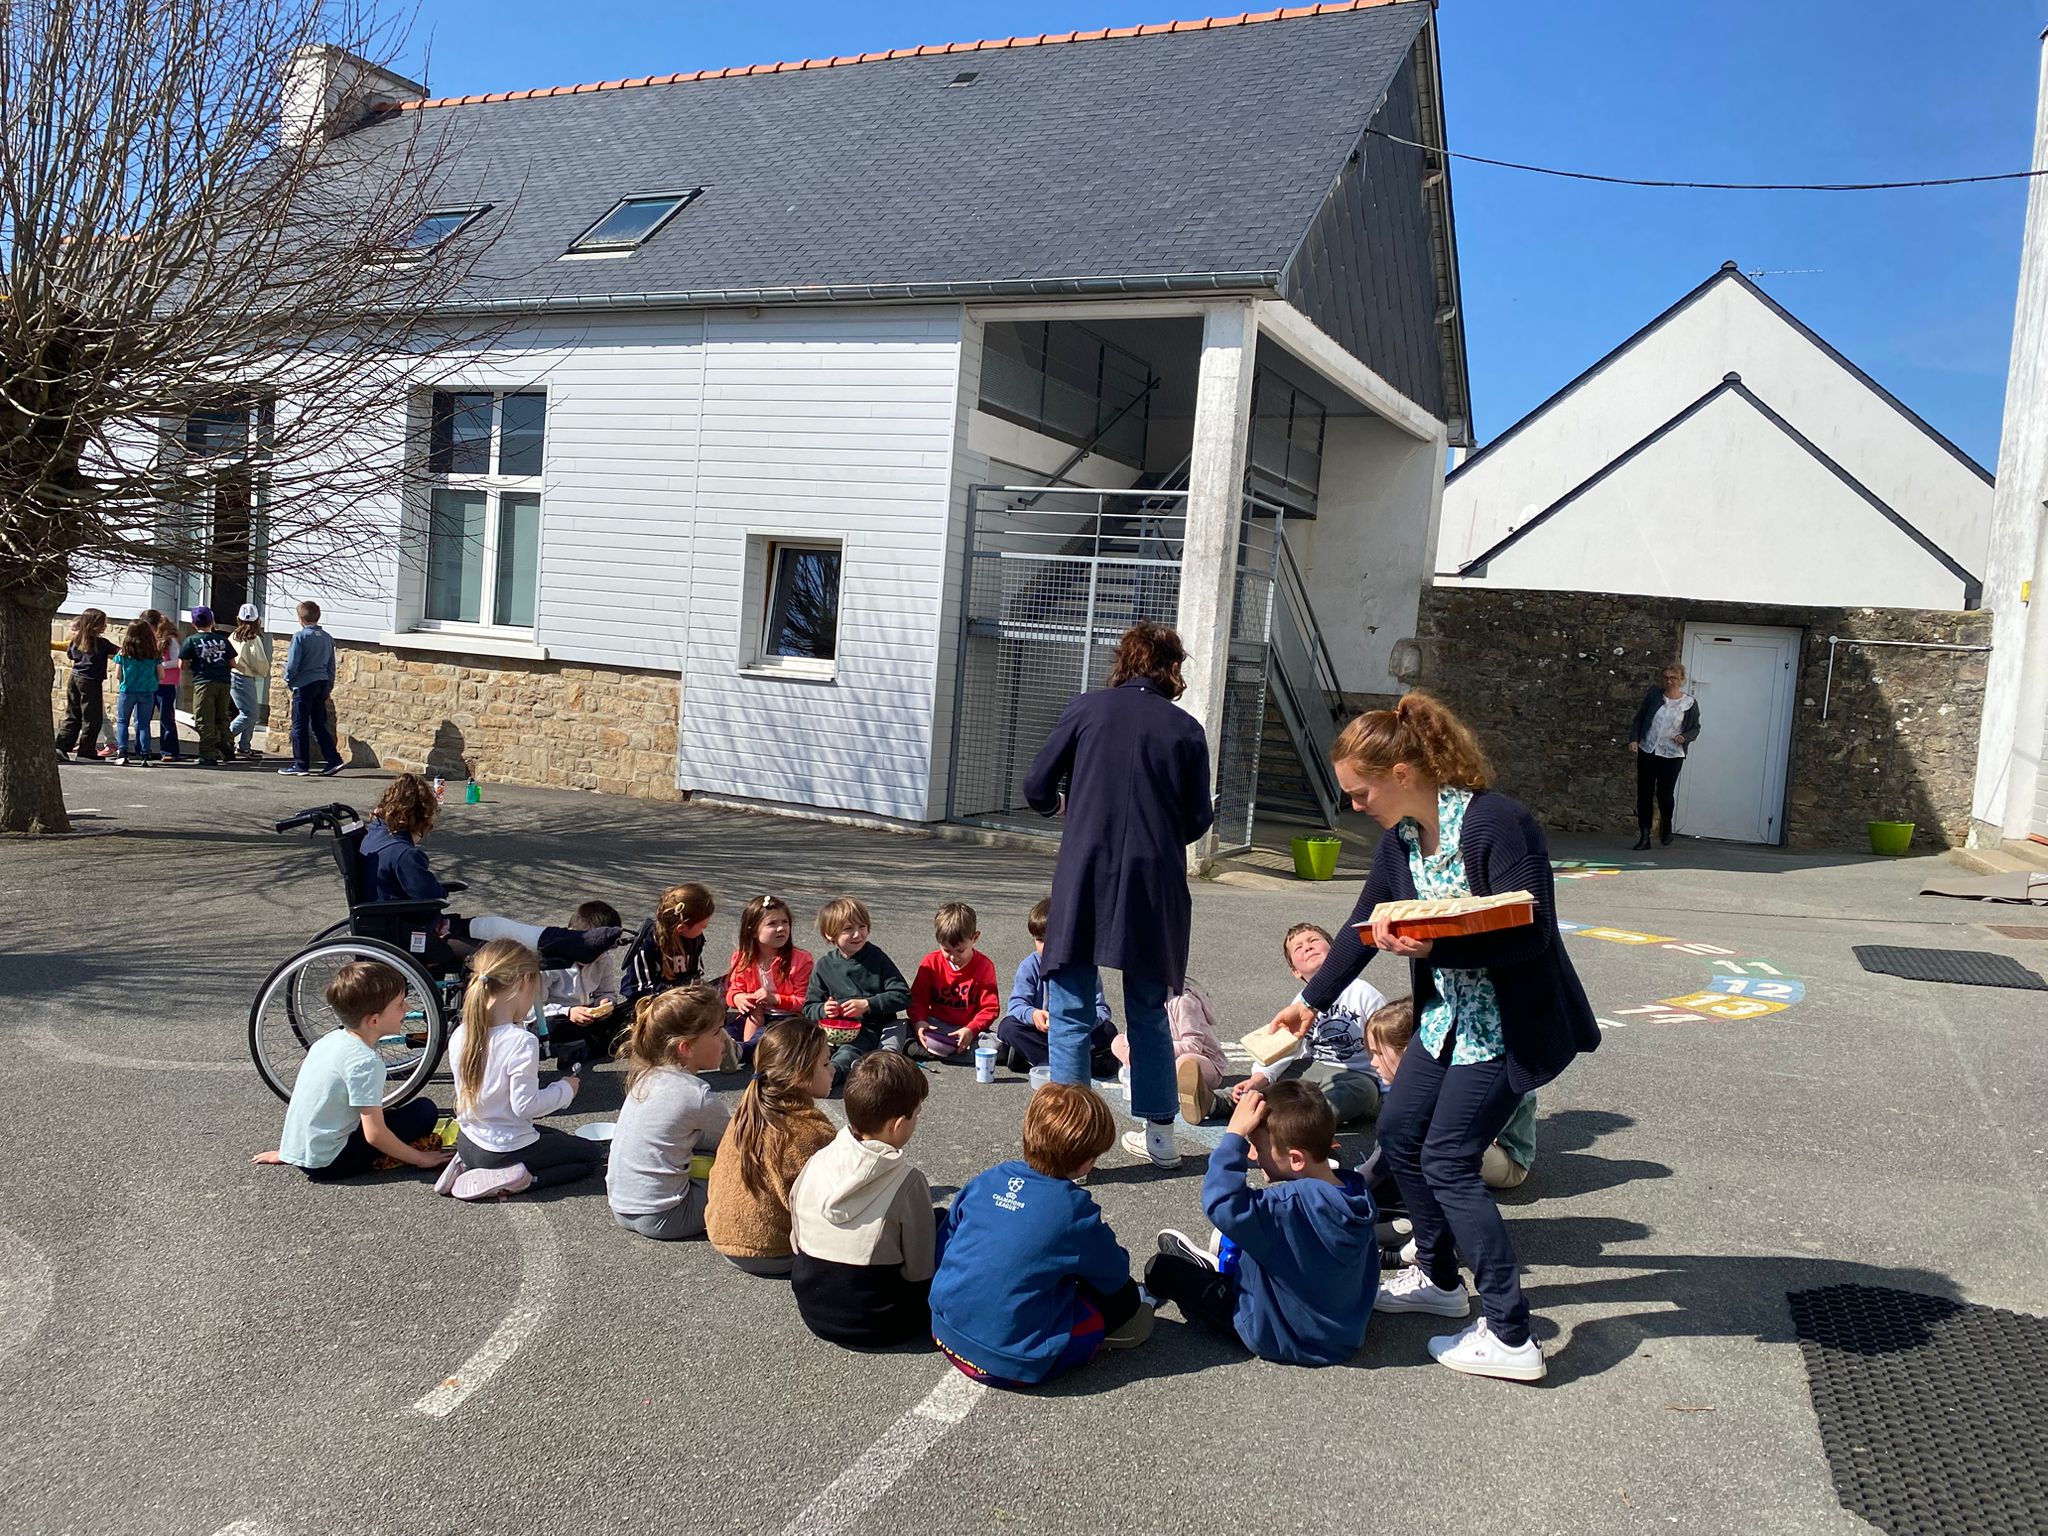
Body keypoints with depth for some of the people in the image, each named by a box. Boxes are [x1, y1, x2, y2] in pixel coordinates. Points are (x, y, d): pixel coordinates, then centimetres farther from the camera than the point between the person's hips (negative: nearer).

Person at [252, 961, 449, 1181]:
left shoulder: (331, 1039, 4)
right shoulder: (365, 1062, -21)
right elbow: (375, 1135, -22)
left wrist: (286, 1151, 27)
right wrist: (419, 1159, -10)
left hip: (296, 1150, 8)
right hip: (327, 1163, -8)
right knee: (425, 1111, -8)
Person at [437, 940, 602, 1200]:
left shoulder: (460, 1035, -4)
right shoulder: (522, 1042, -26)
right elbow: (525, 1105, -24)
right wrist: (565, 1089, -8)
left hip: (466, 1143, 7)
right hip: (505, 1152, -7)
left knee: (557, 1136, 30)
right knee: (593, 1154, 10)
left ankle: (468, 1166, 11)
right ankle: (519, 1179, -9)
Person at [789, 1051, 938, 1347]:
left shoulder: (815, 1164, -9)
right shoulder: (908, 1183, -22)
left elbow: (797, 1242, 1)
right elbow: (920, 1270, -15)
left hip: (812, 1311, 4)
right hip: (874, 1326, -4)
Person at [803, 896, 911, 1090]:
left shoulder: (876, 959, 1)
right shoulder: (824, 965, 8)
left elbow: (903, 996, -4)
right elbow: (809, 1008, 12)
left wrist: (867, 1005, -14)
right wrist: (823, 1010, -12)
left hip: (870, 1028, -5)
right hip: (834, 1028, 5)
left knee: (848, 1051, -35)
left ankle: (833, 1071, -63)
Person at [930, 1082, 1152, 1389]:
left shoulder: (987, 1181, -2)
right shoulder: (1074, 1210, -15)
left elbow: (941, 1246, 9)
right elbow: (1115, 1275, 1)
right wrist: (1101, 1238, 23)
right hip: (1010, 1364, -6)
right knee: (1125, 1295, 8)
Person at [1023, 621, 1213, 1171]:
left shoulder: (1086, 709, 0)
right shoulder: (1187, 729, 2)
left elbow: (1037, 790, 3)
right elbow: (1197, 821, 4)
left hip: (1084, 881, -2)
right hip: (1154, 886, 2)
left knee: (1072, 1013, 5)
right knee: (1149, 1011, 18)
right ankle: (1160, 1131, 25)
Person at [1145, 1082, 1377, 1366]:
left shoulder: (1289, 1206, -36)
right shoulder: (1358, 1195, -11)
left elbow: (1222, 1204, -45)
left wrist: (1234, 1136, -36)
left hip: (1282, 1340, -8)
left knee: (1159, 1269, 0)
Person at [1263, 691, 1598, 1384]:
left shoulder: (1495, 823, -24)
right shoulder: (1400, 838, 1)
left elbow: (1531, 933, -26)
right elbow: (1363, 927, 14)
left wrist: (1435, 945, -34)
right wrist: (1311, 1000, 23)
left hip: (1511, 1023, -9)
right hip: (1448, 1012, 9)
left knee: (1447, 1160, -8)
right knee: (1398, 1130, 13)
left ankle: (1511, 1338, 2)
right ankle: (1439, 1276, 33)